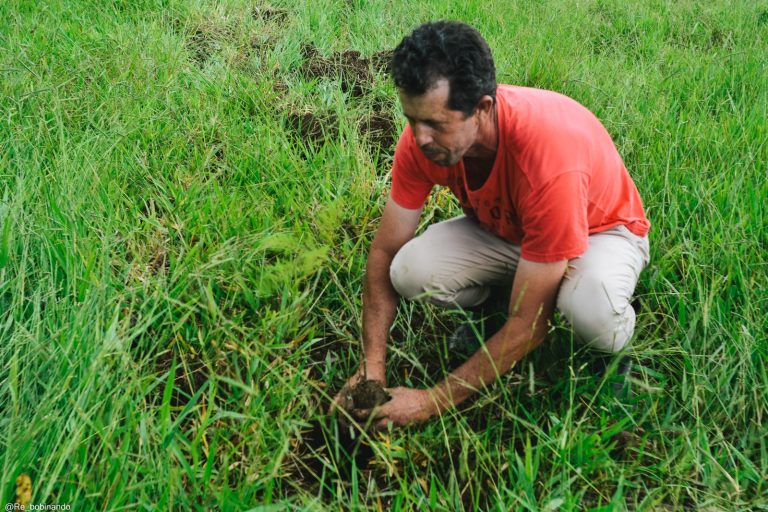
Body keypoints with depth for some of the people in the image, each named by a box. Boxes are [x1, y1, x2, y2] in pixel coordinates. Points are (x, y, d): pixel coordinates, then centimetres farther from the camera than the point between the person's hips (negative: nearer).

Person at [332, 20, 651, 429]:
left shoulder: (550, 159, -41)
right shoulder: (423, 135, -25)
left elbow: (528, 324, -34)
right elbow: (385, 251, -13)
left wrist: (434, 401, -31)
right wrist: (371, 366, -20)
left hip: (600, 227, -4)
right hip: (503, 227, 5)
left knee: (595, 319, -39)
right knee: (411, 272, -25)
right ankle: (488, 306, 8)